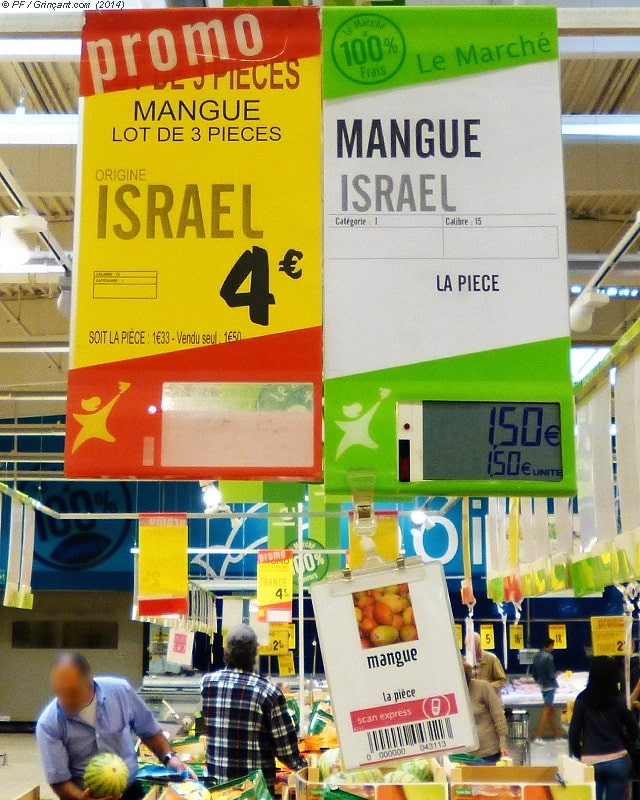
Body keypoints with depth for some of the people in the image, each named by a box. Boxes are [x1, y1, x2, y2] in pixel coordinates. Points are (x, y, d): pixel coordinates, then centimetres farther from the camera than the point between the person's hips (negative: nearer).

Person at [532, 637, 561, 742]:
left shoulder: (537, 655, 7)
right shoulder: (548, 657, -19)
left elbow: (534, 671, 13)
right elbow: (551, 674, -20)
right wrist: (555, 675, 1)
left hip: (542, 686, 8)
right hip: (549, 686, -8)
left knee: (551, 710, 17)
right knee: (546, 711, -3)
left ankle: (556, 735, 25)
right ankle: (538, 737, -4)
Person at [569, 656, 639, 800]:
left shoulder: (583, 699, -4)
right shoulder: (619, 700, -4)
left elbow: (574, 731, -3)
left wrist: (577, 755, 12)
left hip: (590, 762, 0)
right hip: (618, 761, 0)